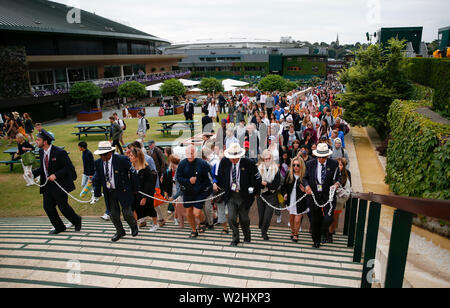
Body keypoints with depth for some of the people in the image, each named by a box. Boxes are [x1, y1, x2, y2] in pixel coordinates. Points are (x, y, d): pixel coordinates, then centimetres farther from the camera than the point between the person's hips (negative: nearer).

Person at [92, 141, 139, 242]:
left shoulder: (122, 160, -17)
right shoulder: (98, 163, -3)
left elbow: (133, 173, -7)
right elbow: (97, 179, 9)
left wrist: (135, 188, -3)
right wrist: (97, 194, 8)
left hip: (123, 191, -4)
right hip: (109, 192, 4)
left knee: (127, 212, 0)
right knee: (113, 214, 10)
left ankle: (134, 227, 31)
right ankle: (120, 232, 35)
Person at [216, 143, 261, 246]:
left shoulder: (248, 163, -16)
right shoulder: (224, 162, -8)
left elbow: (257, 178, -4)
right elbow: (220, 175, 13)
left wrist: (255, 192, 0)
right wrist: (217, 184, 8)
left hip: (244, 196, -2)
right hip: (230, 195, 2)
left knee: (244, 218, 12)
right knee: (231, 218, -5)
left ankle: (247, 237, 41)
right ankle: (235, 238, 20)